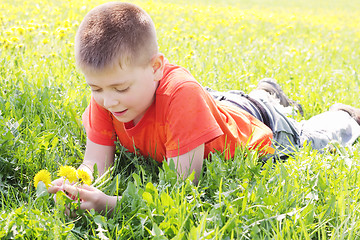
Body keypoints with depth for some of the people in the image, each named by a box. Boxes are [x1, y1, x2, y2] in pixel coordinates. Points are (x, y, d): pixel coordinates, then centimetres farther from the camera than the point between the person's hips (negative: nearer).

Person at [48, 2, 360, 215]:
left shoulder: (181, 93, -47)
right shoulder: (105, 97, -29)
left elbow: (182, 187, -46)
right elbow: (95, 163, -28)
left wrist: (114, 203, -59)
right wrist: (75, 186, -51)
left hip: (257, 131, -4)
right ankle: (265, 92, 57)